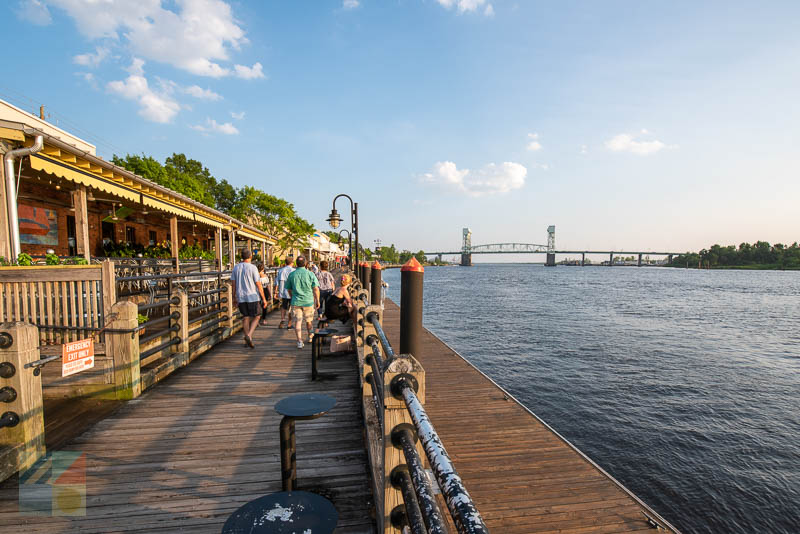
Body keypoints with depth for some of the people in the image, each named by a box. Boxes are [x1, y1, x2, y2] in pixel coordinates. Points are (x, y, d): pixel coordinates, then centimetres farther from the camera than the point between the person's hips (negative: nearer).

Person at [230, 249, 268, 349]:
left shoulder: (236, 267, 5)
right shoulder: (252, 267, -10)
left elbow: (234, 284, 8)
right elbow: (258, 285, -10)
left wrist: (234, 298, 18)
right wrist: (264, 298, -4)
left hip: (241, 297, 5)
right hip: (252, 296, -4)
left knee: (245, 318, 13)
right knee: (255, 318, 7)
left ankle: (247, 339, 17)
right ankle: (249, 335, -13)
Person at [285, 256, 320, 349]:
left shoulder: (291, 275, 0)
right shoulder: (310, 274, -5)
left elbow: (289, 290, 11)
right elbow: (316, 289, -6)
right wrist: (317, 301, 3)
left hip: (296, 302, 0)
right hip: (308, 301, 0)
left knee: (297, 322, 1)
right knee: (308, 320, 17)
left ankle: (299, 341, -6)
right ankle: (311, 336, 34)